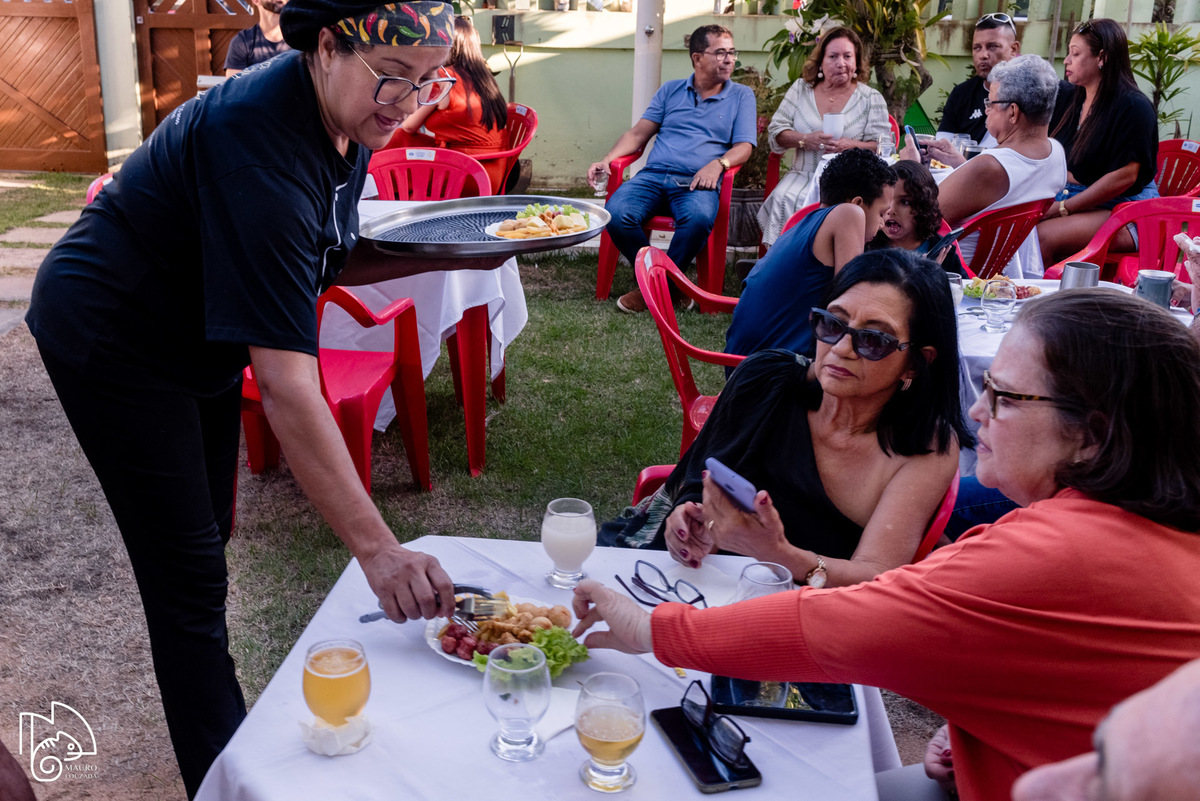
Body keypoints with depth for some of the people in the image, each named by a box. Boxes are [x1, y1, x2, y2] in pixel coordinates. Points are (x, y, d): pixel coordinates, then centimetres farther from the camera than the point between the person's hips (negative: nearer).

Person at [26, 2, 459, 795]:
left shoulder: (346, 120, -9)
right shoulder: (260, 140, -36)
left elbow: (318, 265, 8)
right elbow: (285, 384, -42)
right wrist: (375, 546, -43)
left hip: (197, 335, 9)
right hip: (112, 339, -9)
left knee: (204, 535, 19)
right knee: (188, 572, -4)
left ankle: (214, 723, 39)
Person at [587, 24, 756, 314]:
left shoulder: (741, 96, 16)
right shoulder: (670, 90, 21)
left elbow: (744, 146, 6)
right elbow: (638, 134, 17)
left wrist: (718, 163, -16)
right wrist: (606, 160, 0)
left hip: (697, 182, -2)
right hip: (654, 176, 2)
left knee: (699, 218, -38)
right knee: (616, 213, -29)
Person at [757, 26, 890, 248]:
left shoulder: (870, 99, 9)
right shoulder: (801, 89, 14)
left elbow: (881, 147, 2)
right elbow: (775, 132, 8)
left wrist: (850, 145, -18)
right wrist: (806, 140, -11)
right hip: (803, 175, 2)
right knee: (783, 199, -30)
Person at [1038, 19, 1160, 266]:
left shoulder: (1134, 106, -10)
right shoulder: (1078, 102, 16)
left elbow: (1124, 177, -18)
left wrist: (1061, 208, -19)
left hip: (1124, 210, -7)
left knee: (1042, 236, -32)